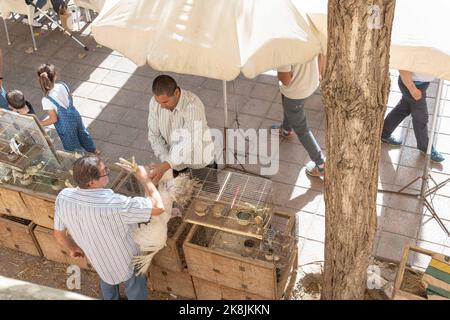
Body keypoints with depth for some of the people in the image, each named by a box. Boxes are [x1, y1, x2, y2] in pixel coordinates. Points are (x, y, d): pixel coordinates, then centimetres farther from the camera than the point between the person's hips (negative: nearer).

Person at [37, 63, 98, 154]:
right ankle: (93, 150, 62)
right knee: (82, 134, 36)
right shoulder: (62, 85, -18)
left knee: (73, 148, 21)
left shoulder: (46, 100, -33)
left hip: (66, 127, -6)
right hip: (75, 116, 6)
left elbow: (53, 119, -22)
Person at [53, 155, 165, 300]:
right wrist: (143, 178, -28)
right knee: (135, 290, 27)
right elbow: (158, 207, -41)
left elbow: (59, 233, -8)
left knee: (107, 278, 37)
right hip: (127, 259, -5)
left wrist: (72, 249, 13)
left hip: (98, 257, 5)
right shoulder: (114, 204, -44)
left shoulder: (63, 197, -26)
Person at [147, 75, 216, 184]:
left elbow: (190, 143, -37)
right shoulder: (155, 102, -15)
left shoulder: (193, 105, -32)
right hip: (175, 158, 4)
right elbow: (154, 135, -7)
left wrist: (165, 166, -45)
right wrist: (166, 161, -20)